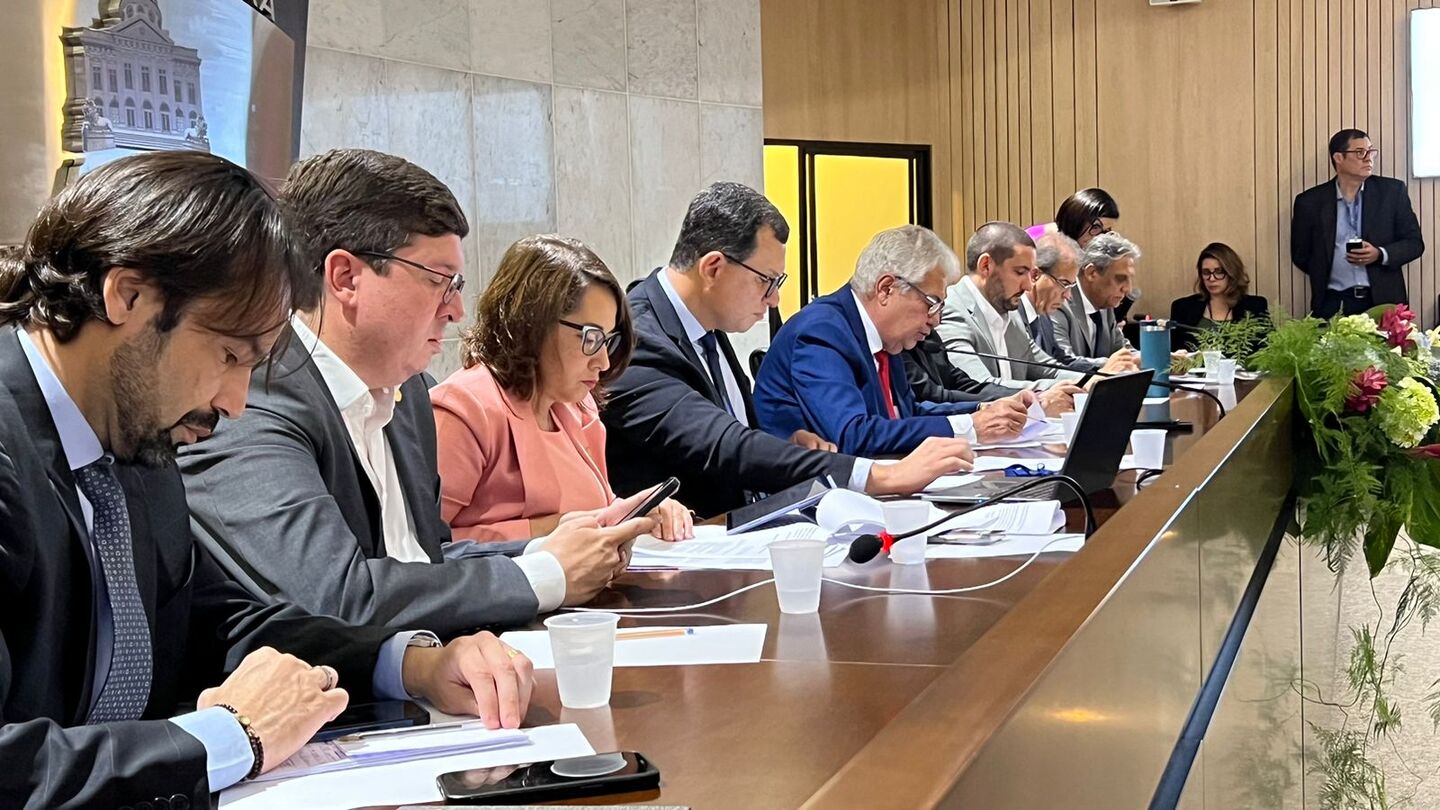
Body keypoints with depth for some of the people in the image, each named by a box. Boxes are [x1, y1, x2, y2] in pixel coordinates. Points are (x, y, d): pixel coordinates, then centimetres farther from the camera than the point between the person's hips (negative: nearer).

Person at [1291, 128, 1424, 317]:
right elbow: (1301, 254, 12)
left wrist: (1380, 255, -10)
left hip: (1383, 302, 1)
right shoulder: (1309, 202, 4)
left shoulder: (1392, 191, 6)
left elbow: (1414, 242, 7)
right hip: (1334, 305, -1)